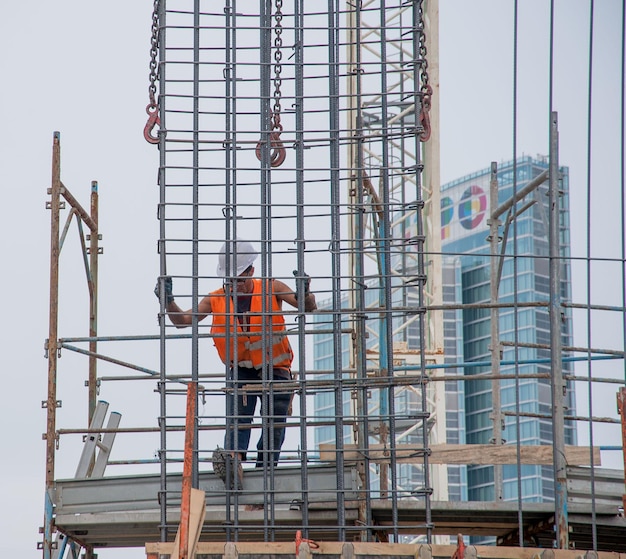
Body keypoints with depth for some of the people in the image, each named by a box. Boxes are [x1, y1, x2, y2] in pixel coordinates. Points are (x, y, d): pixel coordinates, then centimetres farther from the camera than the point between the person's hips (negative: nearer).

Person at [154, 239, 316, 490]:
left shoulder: (272, 289, -6)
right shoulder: (216, 300, 1)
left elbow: (309, 307, -8)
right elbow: (183, 320, 2)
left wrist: (305, 294, -31)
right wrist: (168, 302, -16)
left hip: (275, 371, -1)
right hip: (241, 372, 1)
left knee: (274, 426, -7)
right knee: (237, 415, -23)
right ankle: (234, 458, -45)